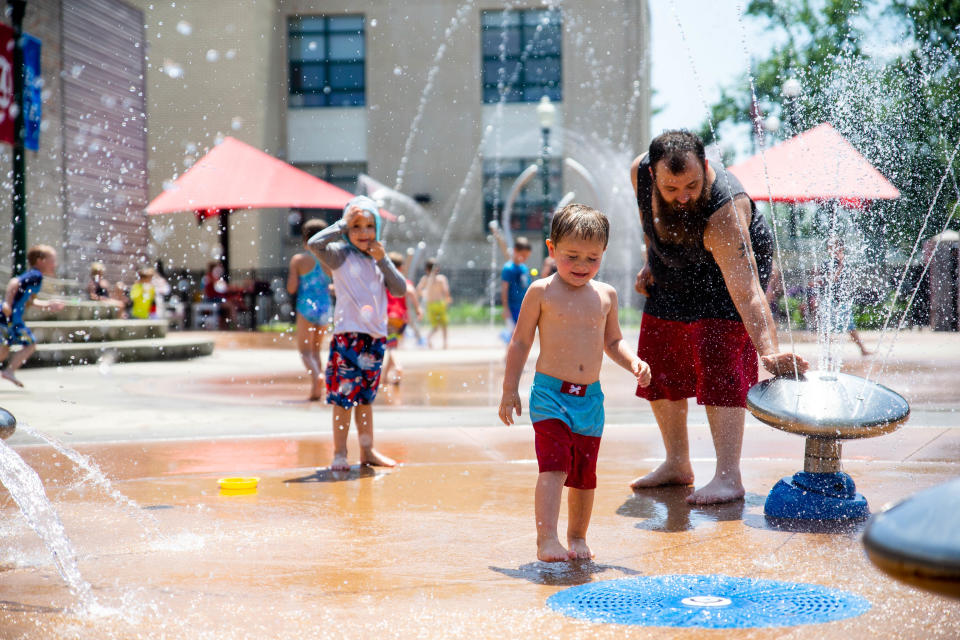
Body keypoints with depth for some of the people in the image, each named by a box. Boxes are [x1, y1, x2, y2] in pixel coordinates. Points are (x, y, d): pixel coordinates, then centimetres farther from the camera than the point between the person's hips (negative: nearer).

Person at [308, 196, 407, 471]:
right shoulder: (341, 255, -3)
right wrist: (343, 223, -14)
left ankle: (367, 450, 22)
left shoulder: (379, 259, 12)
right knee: (343, 396, -3)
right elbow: (314, 243, -22)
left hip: (375, 337, 5)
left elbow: (400, 289, 4)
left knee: (365, 397, 14)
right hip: (348, 336, -5)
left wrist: (383, 260, -6)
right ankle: (339, 453, 5)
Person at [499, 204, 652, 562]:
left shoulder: (605, 295, 8)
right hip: (550, 394, -4)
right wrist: (509, 390, -1)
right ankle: (547, 539, -22)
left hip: (590, 398, 4)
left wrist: (633, 362, 1)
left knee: (584, 473, 11)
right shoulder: (541, 292, -4)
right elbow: (521, 342, 1)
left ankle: (577, 538, 28)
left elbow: (612, 341, 21)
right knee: (554, 466, -18)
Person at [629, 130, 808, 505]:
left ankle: (728, 477, -19)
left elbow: (747, 292, -49)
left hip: (726, 276, -6)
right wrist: (650, 262, 2)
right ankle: (677, 464, 20)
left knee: (720, 364, -21)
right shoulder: (640, 172, -24)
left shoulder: (725, 213, -41)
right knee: (658, 365, 7)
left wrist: (769, 350, -61)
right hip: (672, 276, 7)